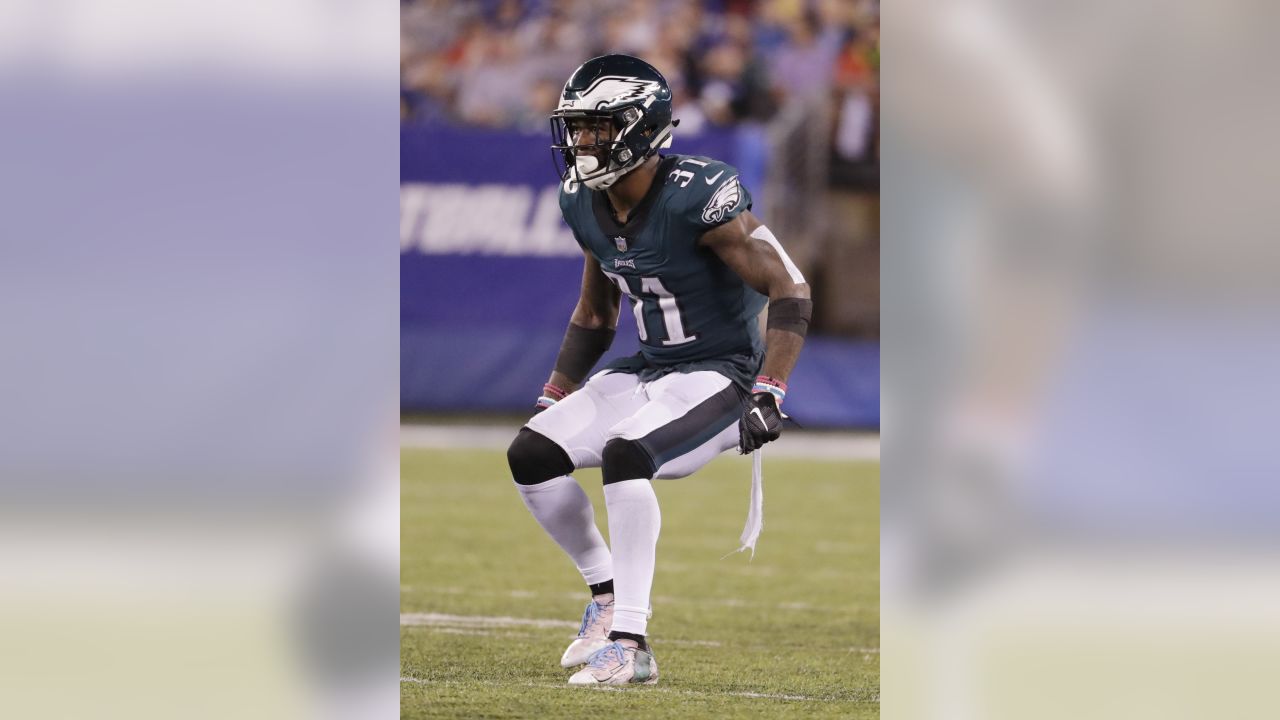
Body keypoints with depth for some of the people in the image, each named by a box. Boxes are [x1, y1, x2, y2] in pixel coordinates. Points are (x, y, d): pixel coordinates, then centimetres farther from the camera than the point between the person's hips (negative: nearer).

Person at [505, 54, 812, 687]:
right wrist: (553, 399, 19)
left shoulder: (697, 198, -22)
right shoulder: (585, 206, 2)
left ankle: (630, 644, -29)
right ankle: (607, 592, 13)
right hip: (649, 370, 8)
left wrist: (768, 395, -29)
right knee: (530, 455, -5)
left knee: (623, 452, -32)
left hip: (721, 374, -8)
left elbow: (790, 292, -22)